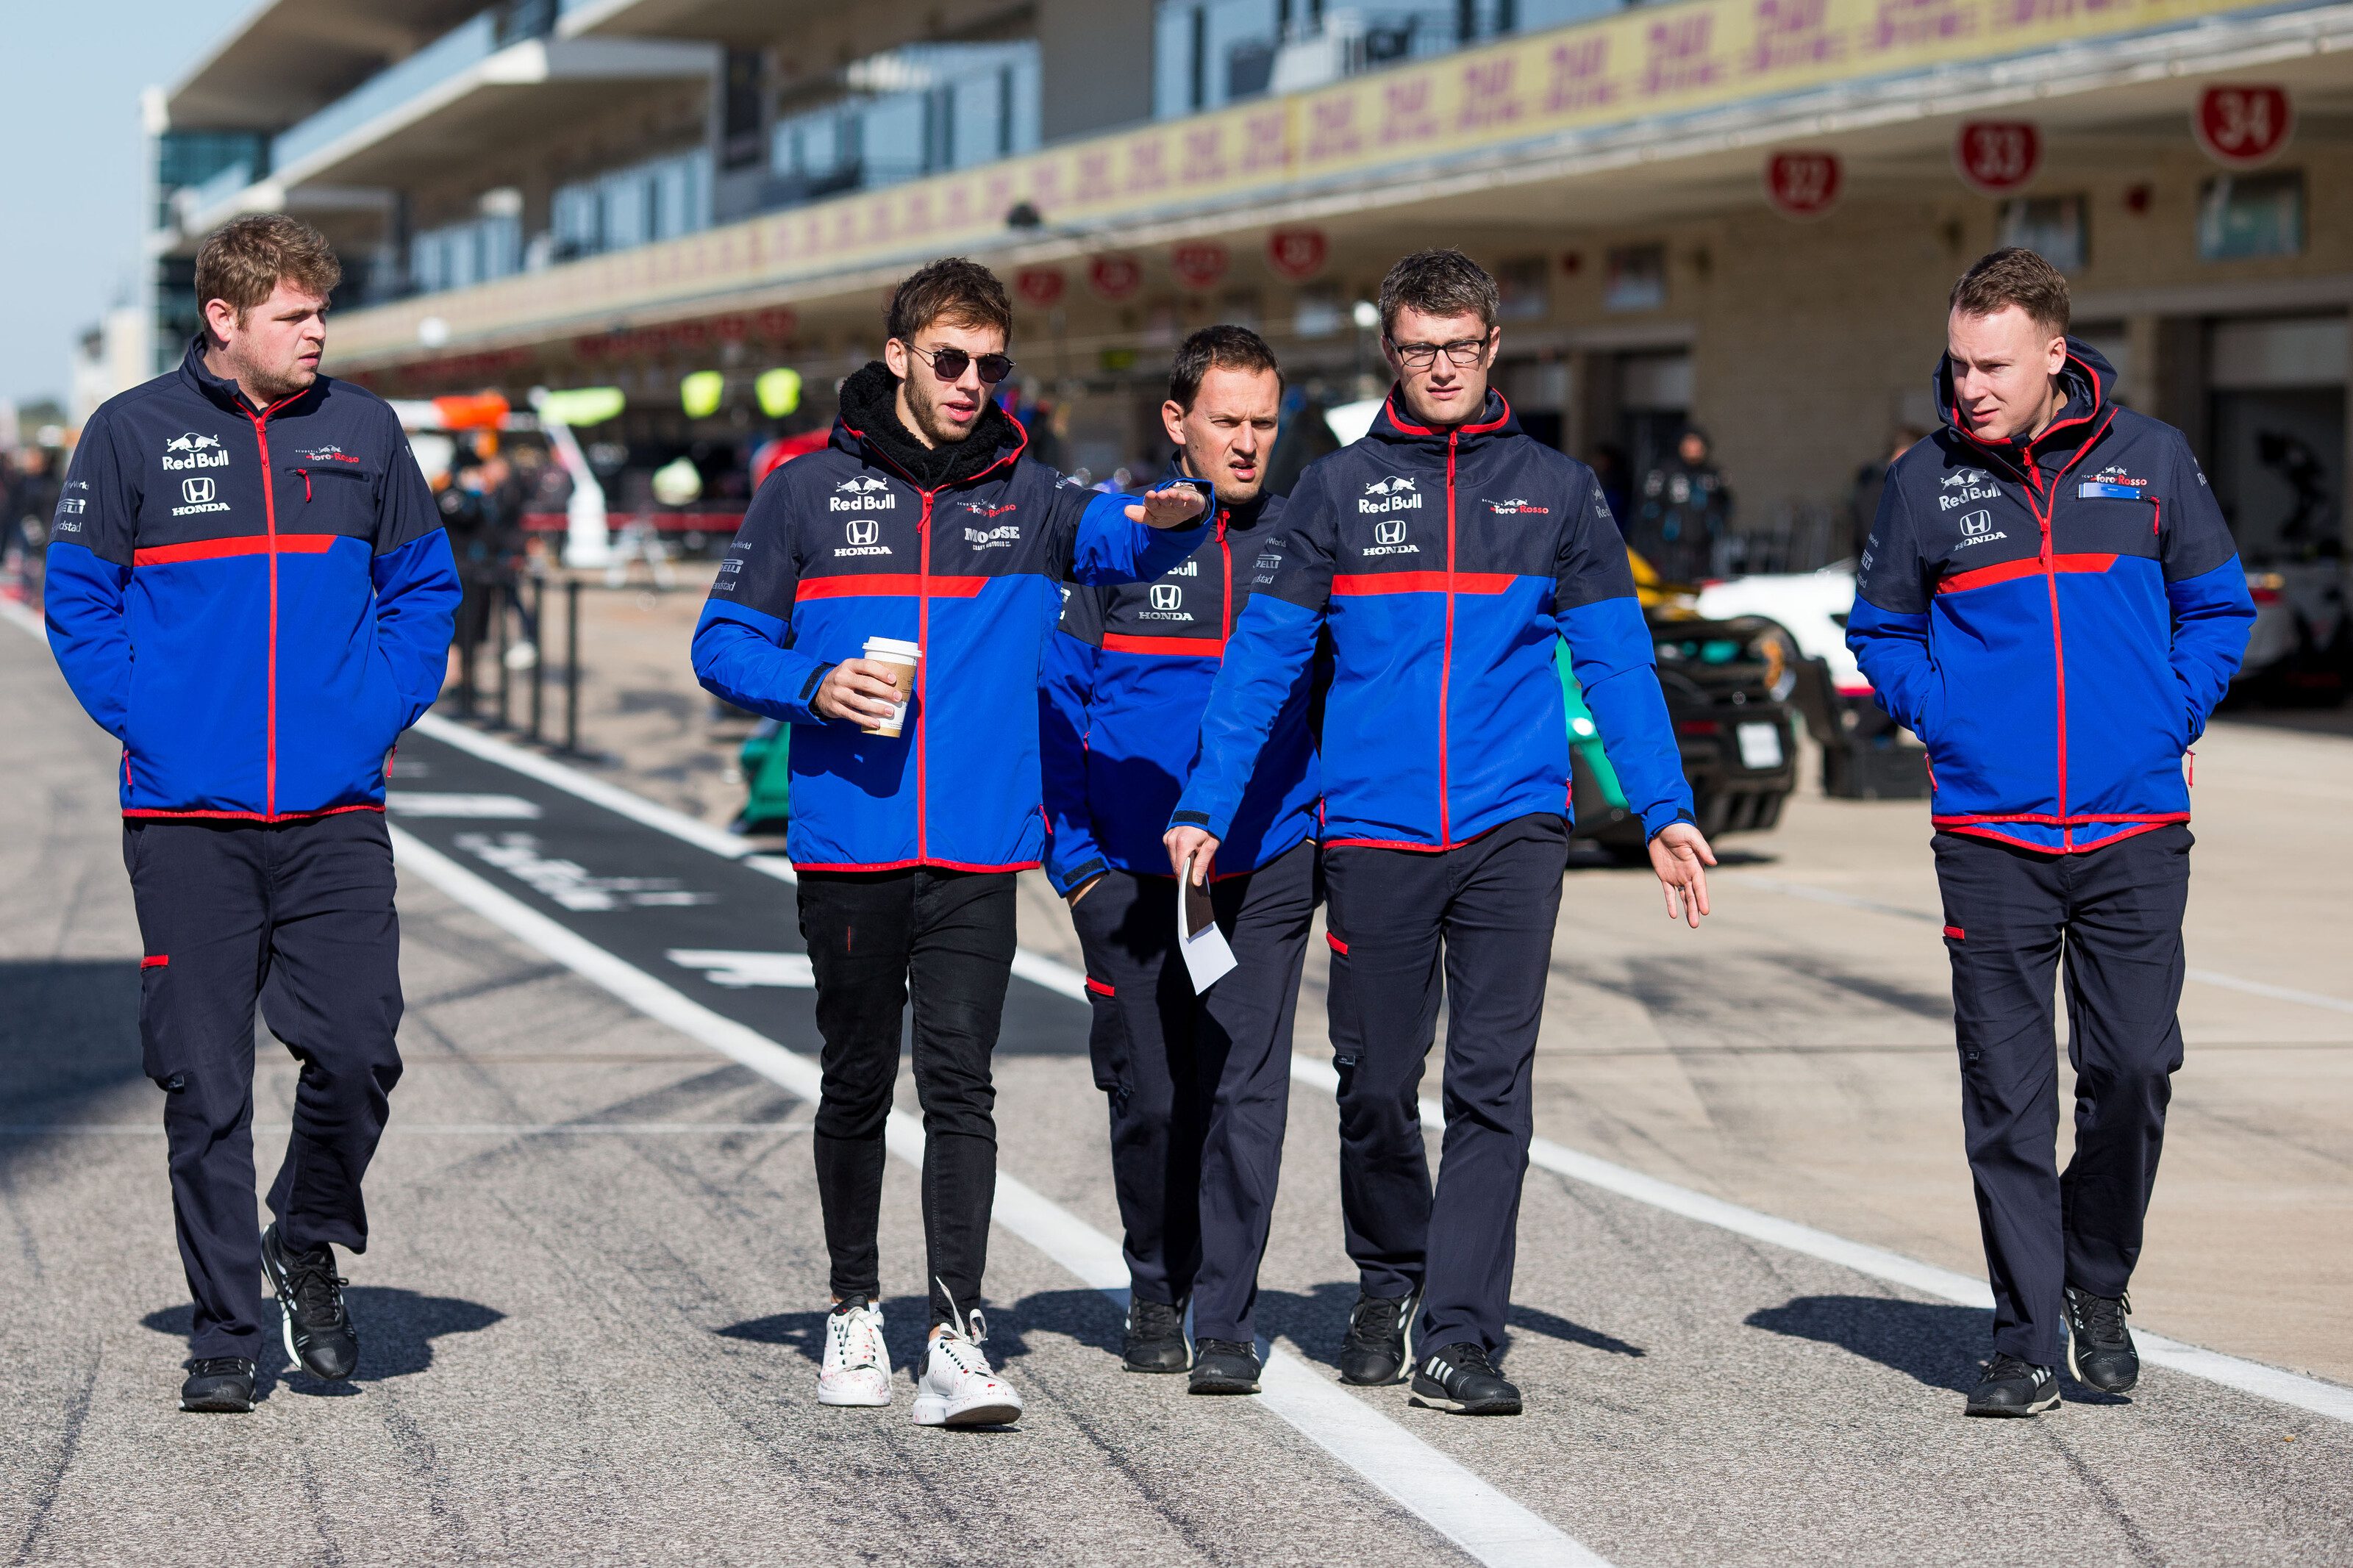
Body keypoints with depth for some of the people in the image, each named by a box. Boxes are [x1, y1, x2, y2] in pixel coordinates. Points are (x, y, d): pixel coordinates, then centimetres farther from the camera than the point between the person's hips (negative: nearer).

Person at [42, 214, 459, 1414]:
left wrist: (381, 714, 3)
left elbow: (424, 586, 15)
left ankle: (309, 1247, 18)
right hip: (184, 820, -1)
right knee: (204, 1086, 1)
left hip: (337, 816, 1)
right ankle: (224, 1332, 12)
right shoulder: (132, 434, 1)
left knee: (358, 1051, -10)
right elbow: (78, 597, 6)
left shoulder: (361, 431, 8)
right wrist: (142, 720, -4)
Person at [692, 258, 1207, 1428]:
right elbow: (724, 642, 6)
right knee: (858, 1084, 11)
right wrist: (812, 686, -13)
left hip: (979, 853, 0)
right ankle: (855, 1308, 28)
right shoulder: (812, 491, 5)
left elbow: (1118, 540, -11)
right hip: (846, 847, 0)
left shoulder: (1025, 497, 8)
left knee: (959, 1082, -8)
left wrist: (1171, 517, -34)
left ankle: (957, 1337, -10)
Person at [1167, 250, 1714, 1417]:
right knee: (1375, 1082, 7)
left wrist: (1664, 813, 0)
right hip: (1373, 832, 0)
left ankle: (1458, 1338, -5)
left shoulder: (1555, 490, 9)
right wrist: (1205, 808, 0)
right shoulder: (1339, 491, 7)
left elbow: (1617, 661, 8)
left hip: (1513, 827, 0)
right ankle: (1388, 1280, 30)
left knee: (1491, 1088, -6)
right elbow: (1262, 661, 6)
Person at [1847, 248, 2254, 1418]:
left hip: (2136, 836, 0)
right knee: (2006, 1095, 0)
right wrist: (1944, 721, 2)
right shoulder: (1926, 482, 2)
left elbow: (2216, 606, 14)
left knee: (2133, 1067, -1)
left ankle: (2098, 1283, 24)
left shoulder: (2148, 459, 3)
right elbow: (1880, 629, 16)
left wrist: (2170, 719, 2)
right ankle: (2025, 1340, 8)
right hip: (1989, 837, 0)